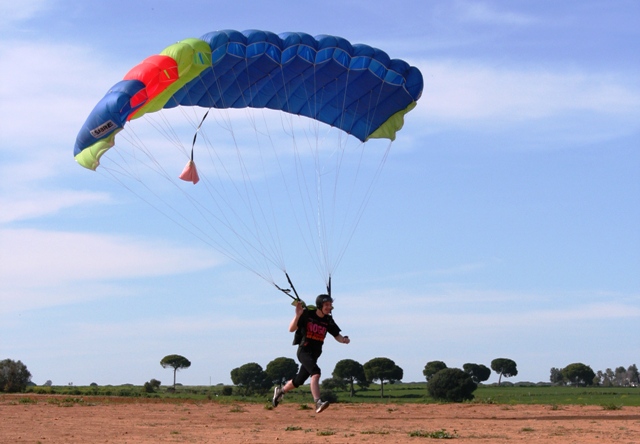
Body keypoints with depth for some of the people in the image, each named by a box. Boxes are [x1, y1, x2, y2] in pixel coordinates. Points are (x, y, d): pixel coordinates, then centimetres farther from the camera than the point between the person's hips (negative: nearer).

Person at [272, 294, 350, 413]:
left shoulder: (328, 320, 5)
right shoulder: (307, 314, -9)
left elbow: (337, 336, 7)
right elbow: (291, 329, -14)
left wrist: (344, 340, -15)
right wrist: (298, 315, -28)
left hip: (315, 354, 6)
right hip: (304, 351, -6)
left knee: (298, 381, 13)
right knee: (315, 372, -31)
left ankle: (280, 390, 42)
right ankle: (318, 403, -39)